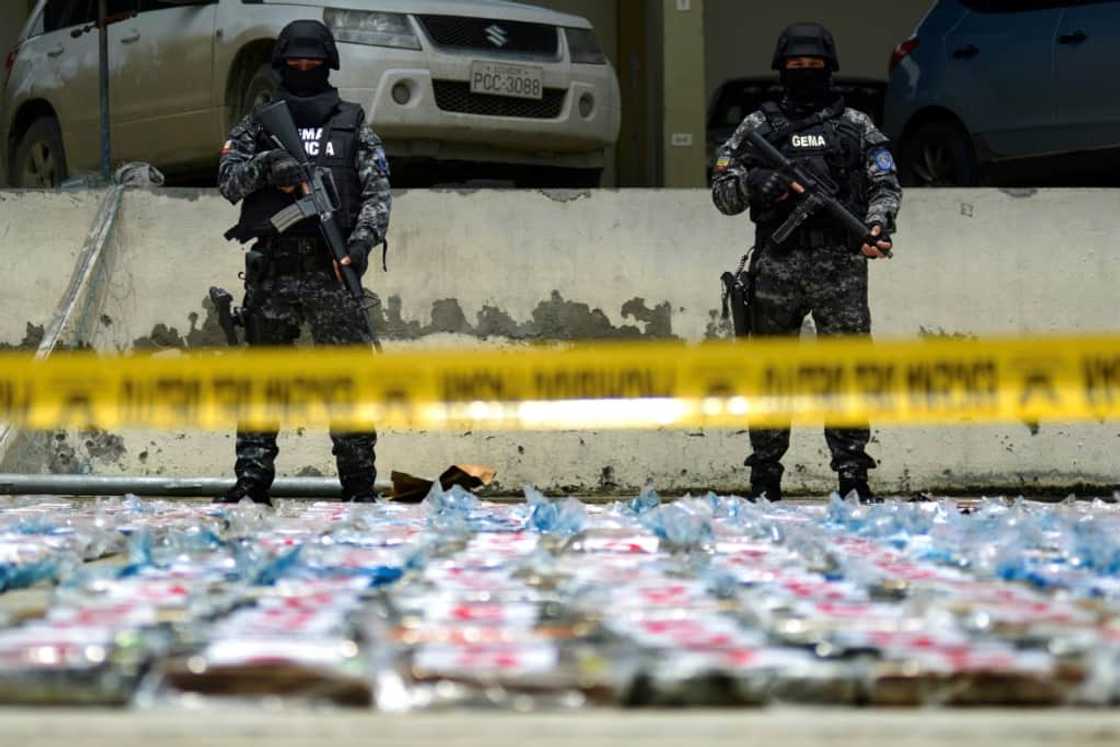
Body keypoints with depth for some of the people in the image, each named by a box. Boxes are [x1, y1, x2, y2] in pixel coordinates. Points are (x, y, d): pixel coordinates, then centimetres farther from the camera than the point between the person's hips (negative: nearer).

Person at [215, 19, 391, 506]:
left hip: (332, 270, -1)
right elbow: (228, 182, 3)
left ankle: (359, 483, -1)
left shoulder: (352, 124, 11)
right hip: (272, 270, 1)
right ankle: (252, 479, 7)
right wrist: (265, 164, -17)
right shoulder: (258, 126, 13)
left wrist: (364, 238, -12)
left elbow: (378, 190, 4)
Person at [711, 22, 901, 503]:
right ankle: (765, 478, 12)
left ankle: (853, 476, -3)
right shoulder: (758, 126, 12)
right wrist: (757, 183, -11)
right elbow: (722, 193, 10)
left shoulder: (855, 126, 12)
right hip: (776, 265, 1)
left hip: (840, 267, -1)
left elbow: (885, 184, 8)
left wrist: (877, 227, -12)